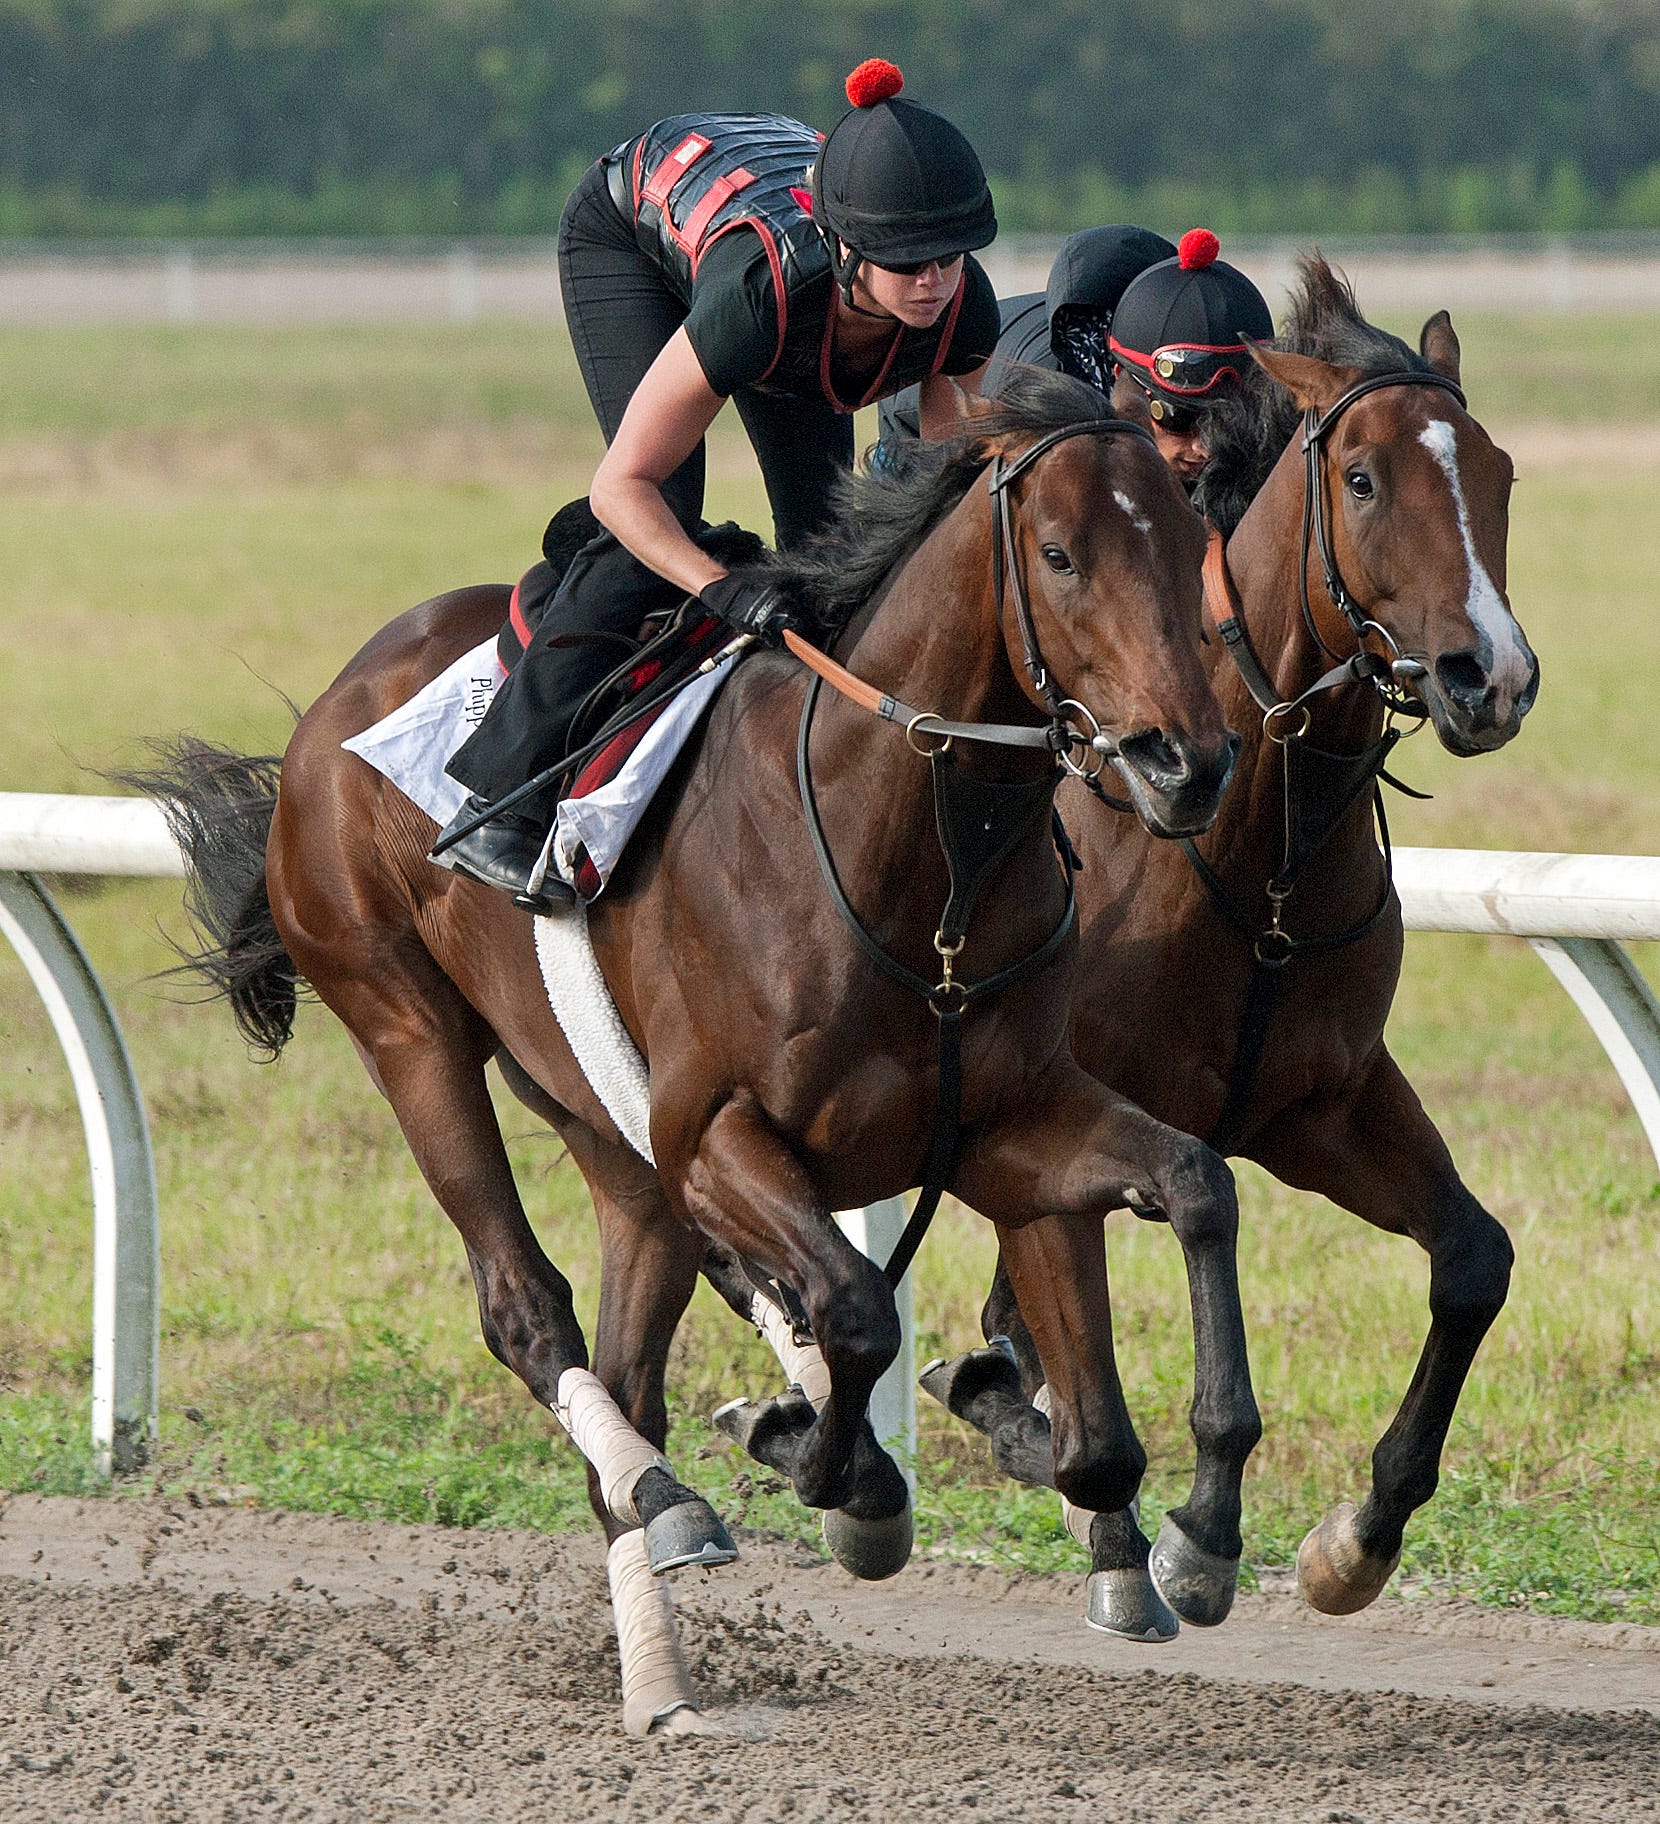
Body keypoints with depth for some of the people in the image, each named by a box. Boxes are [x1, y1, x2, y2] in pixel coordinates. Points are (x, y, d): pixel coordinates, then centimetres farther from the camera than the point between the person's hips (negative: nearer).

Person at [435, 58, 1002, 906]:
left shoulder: (965, 309, -34)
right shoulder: (762, 293, -47)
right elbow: (621, 484, -39)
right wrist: (722, 590, -51)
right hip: (624, 227, -5)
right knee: (658, 517, -21)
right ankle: (498, 806, -21)